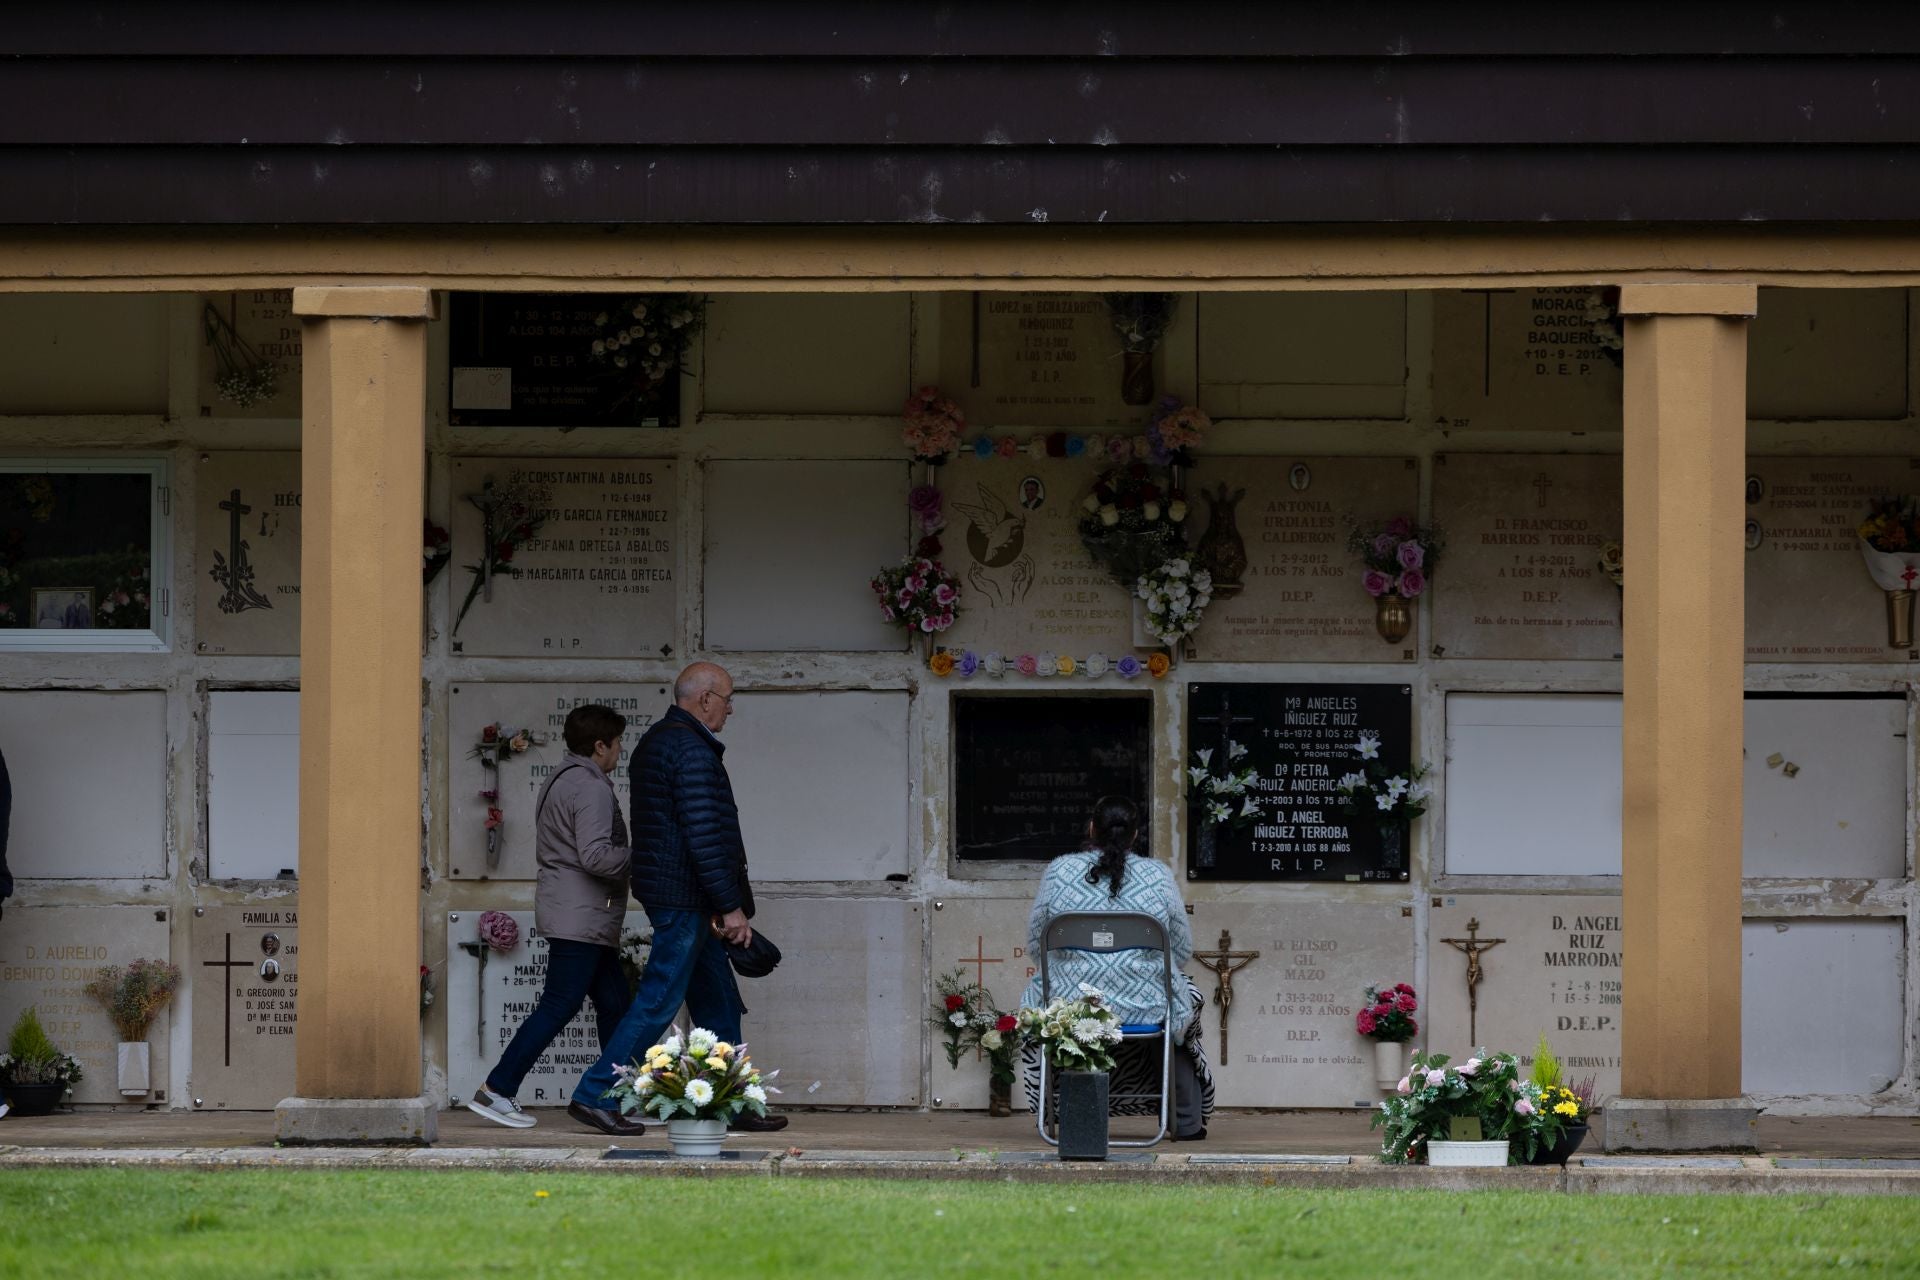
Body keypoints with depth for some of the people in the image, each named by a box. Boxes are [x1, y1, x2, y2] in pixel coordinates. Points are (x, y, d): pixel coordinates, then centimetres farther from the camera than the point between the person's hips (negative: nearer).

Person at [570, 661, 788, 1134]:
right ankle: (596, 1092, -5)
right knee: (659, 1001, -7)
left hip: (675, 896, 11)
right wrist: (731, 907, -19)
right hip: (684, 897, -11)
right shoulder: (691, 749, -16)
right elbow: (704, 835, -22)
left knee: (717, 1001, 12)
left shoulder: (654, 741, 17)